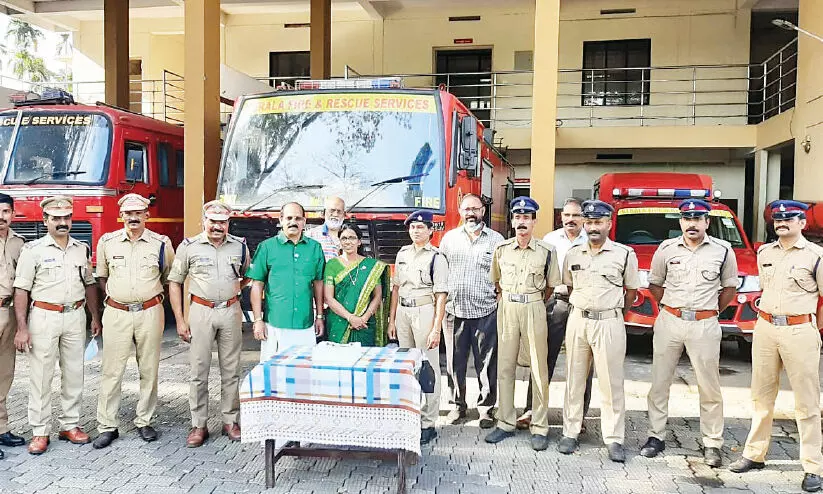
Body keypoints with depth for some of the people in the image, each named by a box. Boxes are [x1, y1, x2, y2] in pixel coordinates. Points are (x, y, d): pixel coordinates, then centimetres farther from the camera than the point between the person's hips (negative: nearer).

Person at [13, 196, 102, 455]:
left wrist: (95, 317, 12)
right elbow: (21, 290, -7)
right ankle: (40, 432, 10)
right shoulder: (33, 249, -5)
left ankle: (70, 425, 20)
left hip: (75, 317, 4)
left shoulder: (82, 249, 7)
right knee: (40, 377, 1)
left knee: (73, 374, 9)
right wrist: (22, 328, -12)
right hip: (44, 317, -4)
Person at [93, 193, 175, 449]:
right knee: (111, 371, 1)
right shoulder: (107, 242, 4)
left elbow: (169, 277, 13)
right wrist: (113, 296, 6)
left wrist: (155, 296, 5)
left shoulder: (161, 243, 1)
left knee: (149, 370, 6)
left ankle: (144, 421, 18)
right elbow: (102, 276, 17)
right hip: (116, 314, 1)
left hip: (150, 313, 0)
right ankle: (107, 426, 10)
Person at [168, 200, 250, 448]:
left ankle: (230, 421, 19)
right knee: (199, 371, 1)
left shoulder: (239, 246, 5)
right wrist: (180, 320, -3)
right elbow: (175, 282, 2)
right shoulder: (189, 246, -2)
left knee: (231, 370, 7)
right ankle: (198, 425, 11)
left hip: (231, 311, 2)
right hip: (201, 311, -2)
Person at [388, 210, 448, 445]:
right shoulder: (403, 253, 12)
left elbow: (441, 296, -10)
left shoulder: (436, 257, -7)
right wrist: (392, 320, 13)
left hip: (424, 311, -6)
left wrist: (436, 329, -15)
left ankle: (428, 424, 4)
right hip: (403, 312, 6)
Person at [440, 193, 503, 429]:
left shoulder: (496, 239, 4)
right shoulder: (449, 238, 10)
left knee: (486, 363, 3)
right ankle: (458, 405, 23)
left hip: (486, 312, -2)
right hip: (454, 311, 2)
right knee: (455, 362, 9)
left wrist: (501, 306, -1)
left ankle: (485, 407, 17)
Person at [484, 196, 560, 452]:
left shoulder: (546, 250, -2)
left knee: (539, 370, 1)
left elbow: (550, 285, 7)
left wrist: (535, 304, 6)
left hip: (534, 309, -2)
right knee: (505, 368, 6)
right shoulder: (501, 249, 6)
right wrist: (505, 300, 11)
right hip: (506, 308, 3)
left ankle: (540, 428, 9)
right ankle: (506, 423, 15)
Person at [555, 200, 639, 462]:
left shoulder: (625, 254, -2)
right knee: (574, 380, 9)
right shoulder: (573, 254, 7)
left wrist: (615, 313, 9)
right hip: (577, 321, 3)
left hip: (609, 323, -3)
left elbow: (631, 290, 7)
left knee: (611, 383, 0)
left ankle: (614, 440, 9)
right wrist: (580, 308, 12)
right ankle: (570, 433, 19)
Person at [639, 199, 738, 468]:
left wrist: (713, 311, 6)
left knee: (710, 388, 3)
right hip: (669, 322, 2)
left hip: (705, 326, -1)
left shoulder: (723, 250, 1)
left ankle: (712, 444, 14)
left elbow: (730, 287, 11)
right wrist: (670, 307, 8)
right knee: (659, 383, 6)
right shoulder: (666, 249, 4)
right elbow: (654, 283, 14)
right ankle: (656, 436, 17)